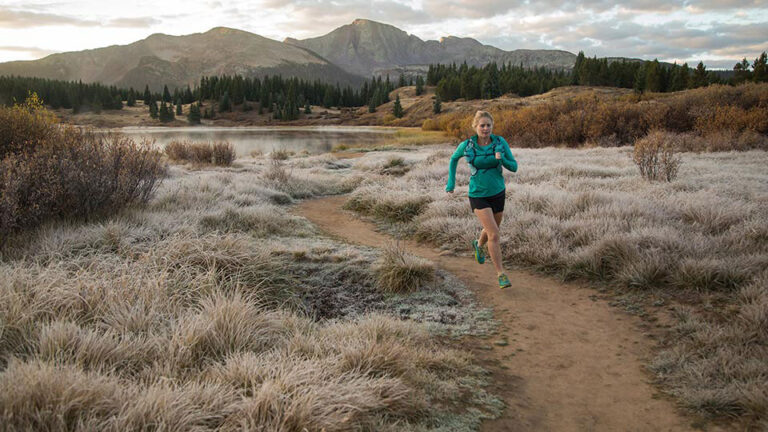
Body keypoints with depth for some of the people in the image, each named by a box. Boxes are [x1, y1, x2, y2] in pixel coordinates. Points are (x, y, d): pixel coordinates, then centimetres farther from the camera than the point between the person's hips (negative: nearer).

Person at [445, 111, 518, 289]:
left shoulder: (500, 142, -9)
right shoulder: (467, 145, -12)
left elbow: (514, 167, -5)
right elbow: (454, 158, 9)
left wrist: (502, 159, -26)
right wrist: (451, 182, 7)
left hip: (498, 193, 3)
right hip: (479, 195, -3)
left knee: (491, 230, 23)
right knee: (494, 234, -15)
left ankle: (479, 245, 58)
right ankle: (501, 274, -4)